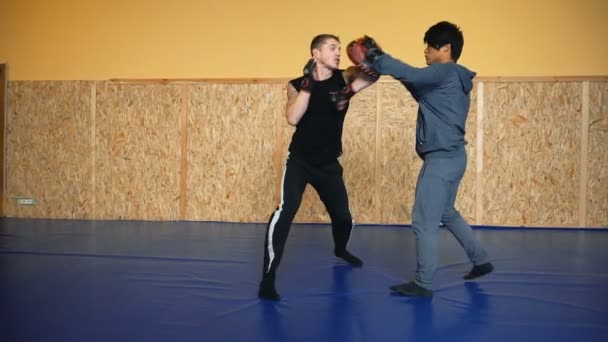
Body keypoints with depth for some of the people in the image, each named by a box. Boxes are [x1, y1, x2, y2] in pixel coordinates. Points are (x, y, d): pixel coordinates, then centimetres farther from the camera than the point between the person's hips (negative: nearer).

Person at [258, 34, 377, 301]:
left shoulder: (344, 79, -4)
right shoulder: (298, 85, -8)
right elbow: (293, 118, -24)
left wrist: (352, 89, -33)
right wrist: (308, 85, -28)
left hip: (329, 164, 3)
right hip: (299, 161, -3)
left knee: (343, 217, 14)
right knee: (285, 211, -23)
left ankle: (340, 249, 50)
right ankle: (268, 277, -15)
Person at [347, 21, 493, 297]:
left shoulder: (445, 72, -12)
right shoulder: (453, 79, 17)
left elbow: (411, 75, -27)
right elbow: (418, 87, 18)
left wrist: (375, 58, -17)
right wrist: (379, 64, 8)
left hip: (442, 158, -10)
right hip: (451, 156, 10)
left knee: (424, 220, -4)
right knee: (446, 213, 24)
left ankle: (422, 284, 4)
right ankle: (481, 261, 34)